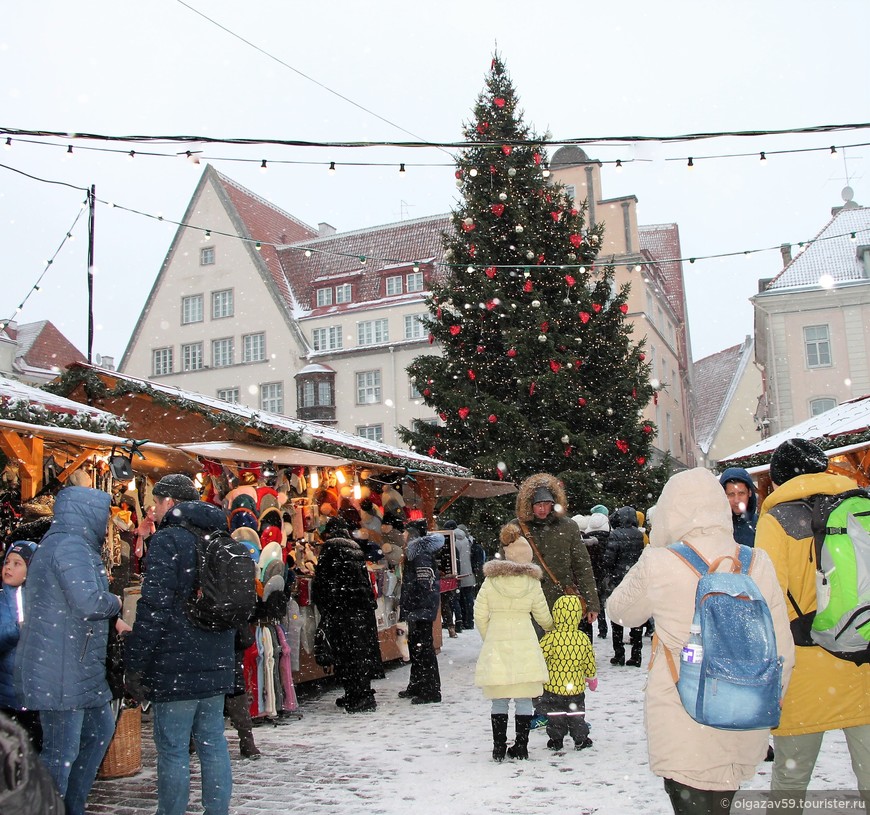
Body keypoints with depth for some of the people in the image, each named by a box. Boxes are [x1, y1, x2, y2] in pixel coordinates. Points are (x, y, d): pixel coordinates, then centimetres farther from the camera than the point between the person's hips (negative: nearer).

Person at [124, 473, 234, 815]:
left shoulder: (167, 540, -11)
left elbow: (154, 607, -17)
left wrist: (135, 664, -11)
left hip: (176, 665, -7)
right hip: (215, 665, 7)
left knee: (172, 749, 1)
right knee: (213, 744, 14)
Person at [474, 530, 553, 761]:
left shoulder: (490, 581, 0)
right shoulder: (532, 583, 1)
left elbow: (480, 615, 2)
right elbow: (543, 616, 10)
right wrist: (552, 630, 30)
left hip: (496, 645, 0)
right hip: (525, 645, 0)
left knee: (499, 701, 8)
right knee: (523, 700, 7)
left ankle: (499, 748, 11)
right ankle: (521, 747, 11)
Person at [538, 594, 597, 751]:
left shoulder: (551, 637, -19)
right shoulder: (583, 638, -7)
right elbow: (589, 662, 3)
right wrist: (592, 679, 19)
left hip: (554, 686, -3)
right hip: (577, 686, 3)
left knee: (555, 714, 15)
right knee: (577, 714, 19)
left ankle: (556, 739, 21)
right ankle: (580, 739, 26)